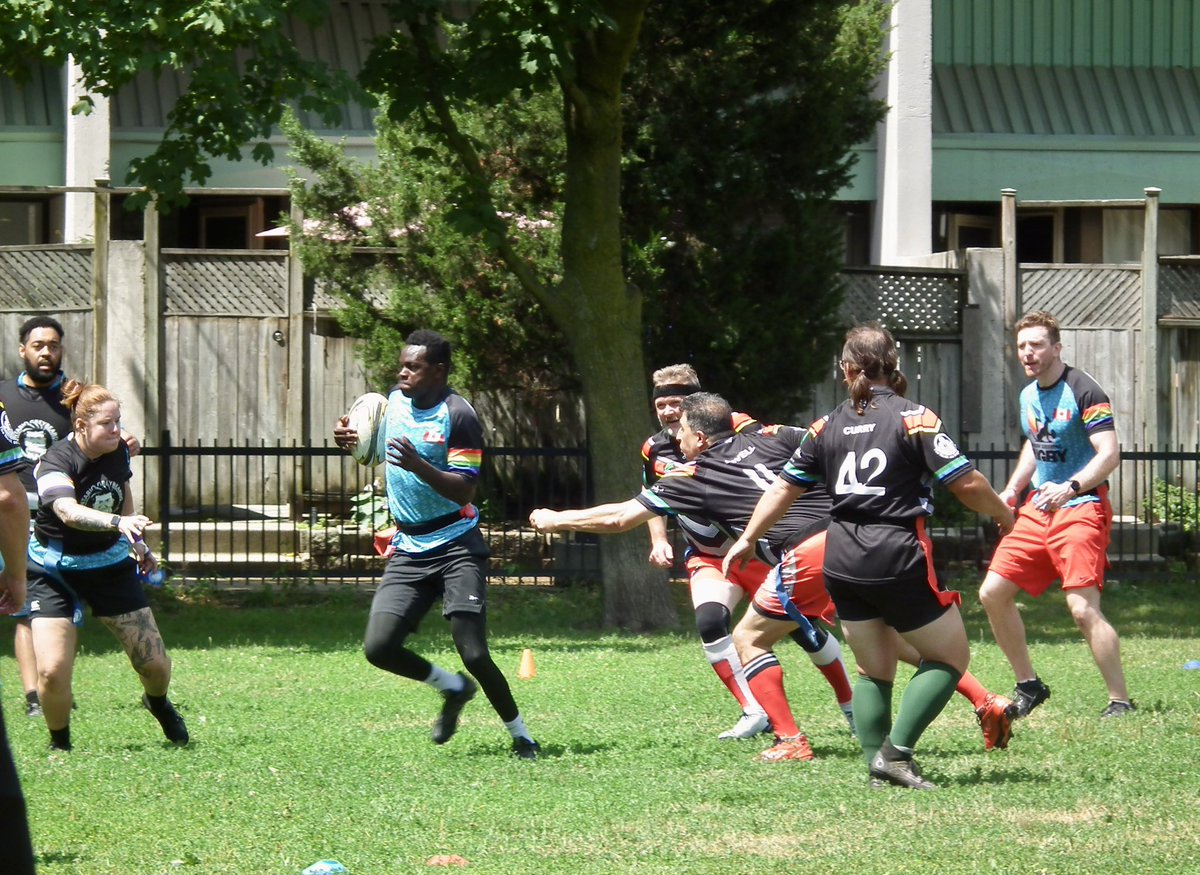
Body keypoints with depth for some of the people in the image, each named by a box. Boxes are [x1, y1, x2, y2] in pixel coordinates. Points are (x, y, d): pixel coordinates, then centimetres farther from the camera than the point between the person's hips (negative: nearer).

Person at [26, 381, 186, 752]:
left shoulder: (117, 451, -5)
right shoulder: (56, 463, -25)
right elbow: (68, 511, -45)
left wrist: (138, 543, 25)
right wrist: (117, 523, -60)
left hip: (110, 565, 5)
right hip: (56, 571, -5)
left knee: (154, 663, 2)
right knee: (52, 670, -19)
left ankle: (158, 703, 39)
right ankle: (59, 743, 9)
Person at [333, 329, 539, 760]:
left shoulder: (458, 416, -14)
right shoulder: (395, 400, 7)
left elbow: (464, 491, -19)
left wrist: (419, 466, -33)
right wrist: (352, 438, 7)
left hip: (455, 546, -6)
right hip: (407, 550, 7)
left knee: (473, 654, -12)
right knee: (379, 647, -7)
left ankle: (520, 736, 7)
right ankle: (453, 688, 18)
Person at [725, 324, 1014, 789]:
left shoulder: (828, 427, 9)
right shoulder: (914, 418, -6)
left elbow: (784, 487, 17)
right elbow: (966, 483, -10)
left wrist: (747, 540, 31)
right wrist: (1003, 515, 10)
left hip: (842, 560, 5)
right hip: (899, 559, -5)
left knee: (873, 671, 18)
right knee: (950, 658, 7)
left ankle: (878, 767, 7)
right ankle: (896, 751, -7)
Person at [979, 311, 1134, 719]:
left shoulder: (1084, 392, -14)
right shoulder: (1028, 396, 11)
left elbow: (1109, 455, -22)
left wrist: (1071, 487, -36)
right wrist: (1012, 490, 16)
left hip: (1081, 509, -9)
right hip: (1038, 509, 9)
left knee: (1083, 608, -20)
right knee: (993, 593, 5)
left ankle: (1120, 700, -12)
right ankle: (1028, 686, 19)